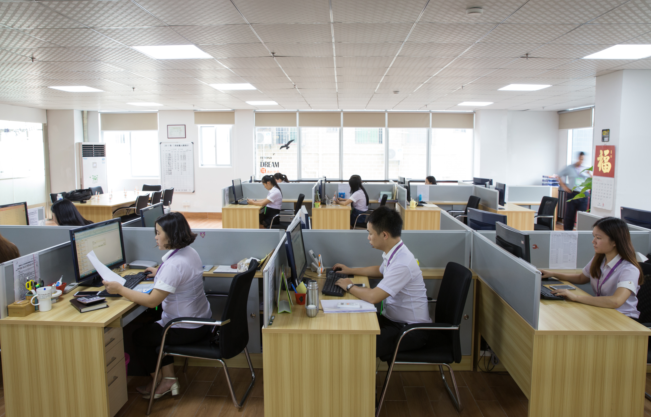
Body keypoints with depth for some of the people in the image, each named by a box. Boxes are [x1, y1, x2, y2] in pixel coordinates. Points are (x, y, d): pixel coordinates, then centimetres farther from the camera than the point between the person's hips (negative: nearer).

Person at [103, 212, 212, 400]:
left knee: (137, 336, 10)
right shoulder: (190, 252, 1)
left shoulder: (174, 264, -29)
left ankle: (159, 379, 29)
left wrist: (120, 289, -18)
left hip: (187, 329, -9)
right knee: (154, 326, 28)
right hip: (202, 320, 9)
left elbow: (151, 301, -28)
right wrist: (160, 273, 29)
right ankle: (168, 378, 25)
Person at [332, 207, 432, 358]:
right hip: (394, 318, 9)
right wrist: (350, 270, 28)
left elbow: (373, 297, -29)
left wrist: (349, 286, -11)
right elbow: (380, 270, 27)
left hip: (410, 329, -9)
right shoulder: (394, 254, 2)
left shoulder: (402, 263, -27)